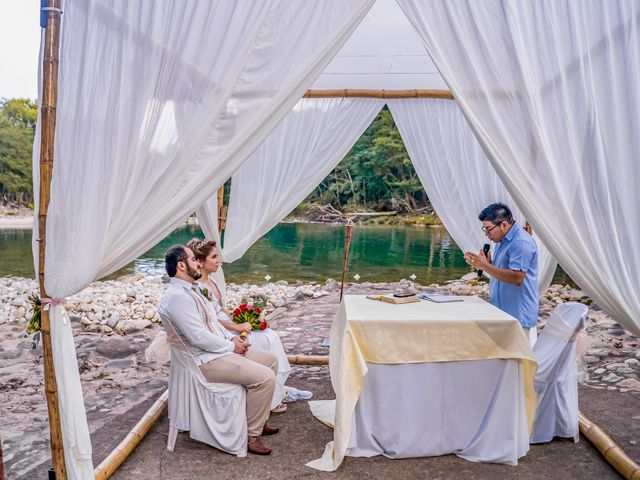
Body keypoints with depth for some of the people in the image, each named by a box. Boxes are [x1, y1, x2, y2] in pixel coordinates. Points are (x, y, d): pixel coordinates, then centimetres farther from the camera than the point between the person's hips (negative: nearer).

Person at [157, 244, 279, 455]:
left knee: (271, 360, 10)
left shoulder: (191, 289, 11)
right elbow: (200, 338, -26)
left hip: (219, 349, 11)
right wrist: (231, 346, -14)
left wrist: (232, 337, 5)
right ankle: (251, 435, -3)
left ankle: (257, 420, 20)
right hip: (205, 360, -11)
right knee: (265, 377, -19)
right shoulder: (177, 296, -22)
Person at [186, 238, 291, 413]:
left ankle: (278, 388, 5)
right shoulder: (197, 287, -20)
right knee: (268, 340, -11)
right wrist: (237, 327, -16)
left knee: (271, 335, -2)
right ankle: (271, 400, 2)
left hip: (227, 326, 9)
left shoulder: (210, 280, 9)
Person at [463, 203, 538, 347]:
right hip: (502, 313, 10)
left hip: (519, 316, -10)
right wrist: (484, 264, 1)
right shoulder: (502, 240, 14)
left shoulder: (521, 243, -18)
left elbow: (516, 278, -25)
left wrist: (485, 266, -21)